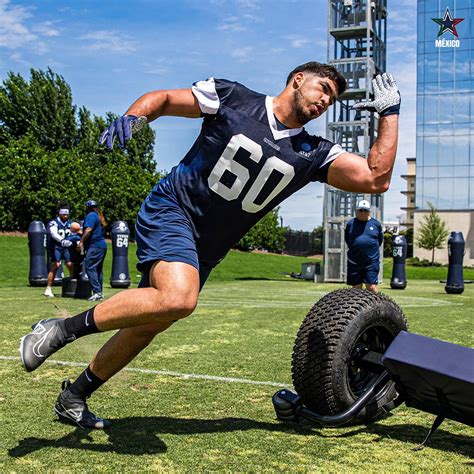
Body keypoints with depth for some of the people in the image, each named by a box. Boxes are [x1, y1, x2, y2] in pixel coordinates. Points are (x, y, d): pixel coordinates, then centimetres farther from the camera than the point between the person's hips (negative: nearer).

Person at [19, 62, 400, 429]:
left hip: (206, 248, 6)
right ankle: (64, 328, -14)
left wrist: (390, 113, -3)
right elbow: (163, 98, 4)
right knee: (179, 298, -32)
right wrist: (134, 116, -17)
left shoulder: (313, 154, 5)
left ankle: (74, 397, 30)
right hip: (172, 210, -6)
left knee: (147, 326, 9)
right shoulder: (233, 98, -4)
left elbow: (376, 179, -3)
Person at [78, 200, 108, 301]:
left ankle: (97, 292, -19)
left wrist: (81, 242, -16)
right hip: (103, 245, 10)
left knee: (89, 267, -12)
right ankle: (99, 294, 12)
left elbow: (88, 230, -18)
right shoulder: (99, 216, 21)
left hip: (95, 246, -10)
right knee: (99, 269, 11)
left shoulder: (91, 215, -6)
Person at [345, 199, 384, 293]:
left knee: (372, 287, -7)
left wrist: (372, 249, 10)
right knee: (356, 287, 7)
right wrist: (354, 250, 12)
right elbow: (346, 239, 17)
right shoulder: (351, 223, 6)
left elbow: (380, 240, 16)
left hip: (372, 261, -1)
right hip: (354, 261, 2)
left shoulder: (376, 224, 5)